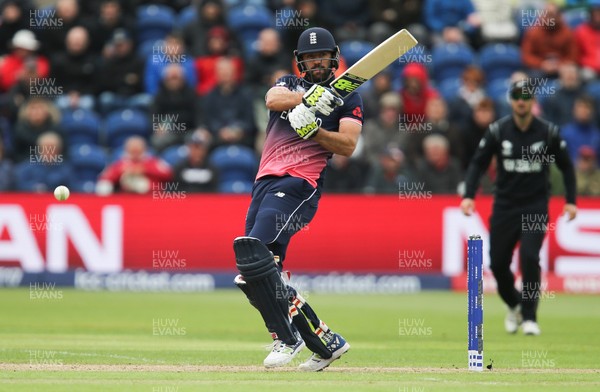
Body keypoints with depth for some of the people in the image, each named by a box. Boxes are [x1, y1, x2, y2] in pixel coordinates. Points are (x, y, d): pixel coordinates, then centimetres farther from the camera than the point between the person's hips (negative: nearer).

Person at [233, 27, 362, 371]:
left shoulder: (348, 98, 8)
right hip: (266, 182, 7)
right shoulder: (290, 84, 19)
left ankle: (287, 337, -19)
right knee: (255, 280, 3)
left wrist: (311, 129, -19)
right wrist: (309, 98, -22)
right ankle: (327, 343, 12)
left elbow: (348, 145, -5)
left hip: (299, 184, -6)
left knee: (253, 250, -28)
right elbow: (273, 100, -5)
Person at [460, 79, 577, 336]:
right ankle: (514, 305, 30)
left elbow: (566, 167, 7)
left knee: (529, 257, -19)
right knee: (498, 262, 2)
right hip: (505, 206, 2)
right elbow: (478, 163, 2)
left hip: (536, 207, -2)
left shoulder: (548, 132, -4)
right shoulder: (498, 131, -3)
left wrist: (571, 200, -2)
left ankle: (529, 317, -9)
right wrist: (469, 195, -12)